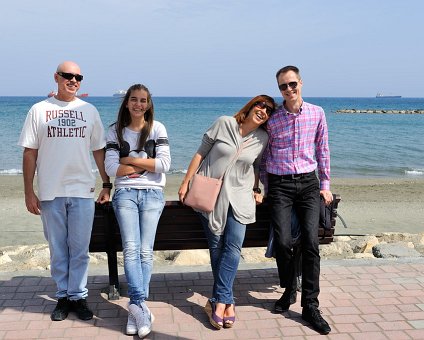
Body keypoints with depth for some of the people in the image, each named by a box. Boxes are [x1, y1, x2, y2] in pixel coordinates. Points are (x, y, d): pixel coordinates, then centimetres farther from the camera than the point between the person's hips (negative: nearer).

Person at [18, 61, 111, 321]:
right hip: (50, 192, 0)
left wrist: (107, 185, 6)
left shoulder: (90, 111, 8)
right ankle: (63, 296, 21)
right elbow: (30, 153, 3)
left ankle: (78, 296, 16)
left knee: (80, 249, 5)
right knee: (58, 249, 8)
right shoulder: (39, 110, 4)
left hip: (83, 191, 1)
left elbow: (99, 151, 11)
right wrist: (29, 192, -1)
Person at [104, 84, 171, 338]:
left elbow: (165, 164, -6)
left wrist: (131, 160, -5)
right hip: (126, 193, 0)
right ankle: (141, 307, -11)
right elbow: (111, 168, -2)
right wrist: (146, 165, -4)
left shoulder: (157, 128, 6)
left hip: (153, 194, 0)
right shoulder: (116, 131, 8)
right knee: (131, 249, -12)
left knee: (146, 251, -3)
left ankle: (136, 307, 4)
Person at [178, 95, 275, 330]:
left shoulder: (263, 138, 4)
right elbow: (201, 153, 0)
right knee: (216, 246, 1)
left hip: (239, 197, 2)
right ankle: (226, 301, 10)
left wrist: (256, 190, 11)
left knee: (234, 246, -12)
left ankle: (218, 301, -8)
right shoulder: (224, 123, -3)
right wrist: (186, 183, -1)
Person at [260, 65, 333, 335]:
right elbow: (264, 156, 8)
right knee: (283, 242, -8)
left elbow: (322, 150, 11)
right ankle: (289, 291, 19)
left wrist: (325, 185, 9)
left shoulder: (317, 113, 3)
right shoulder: (272, 118, 0)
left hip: (308, 183, 1)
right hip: (280, 184, -1)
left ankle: (310, 306, 2)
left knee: (311, 241, -8)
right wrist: (265, 188, 8)